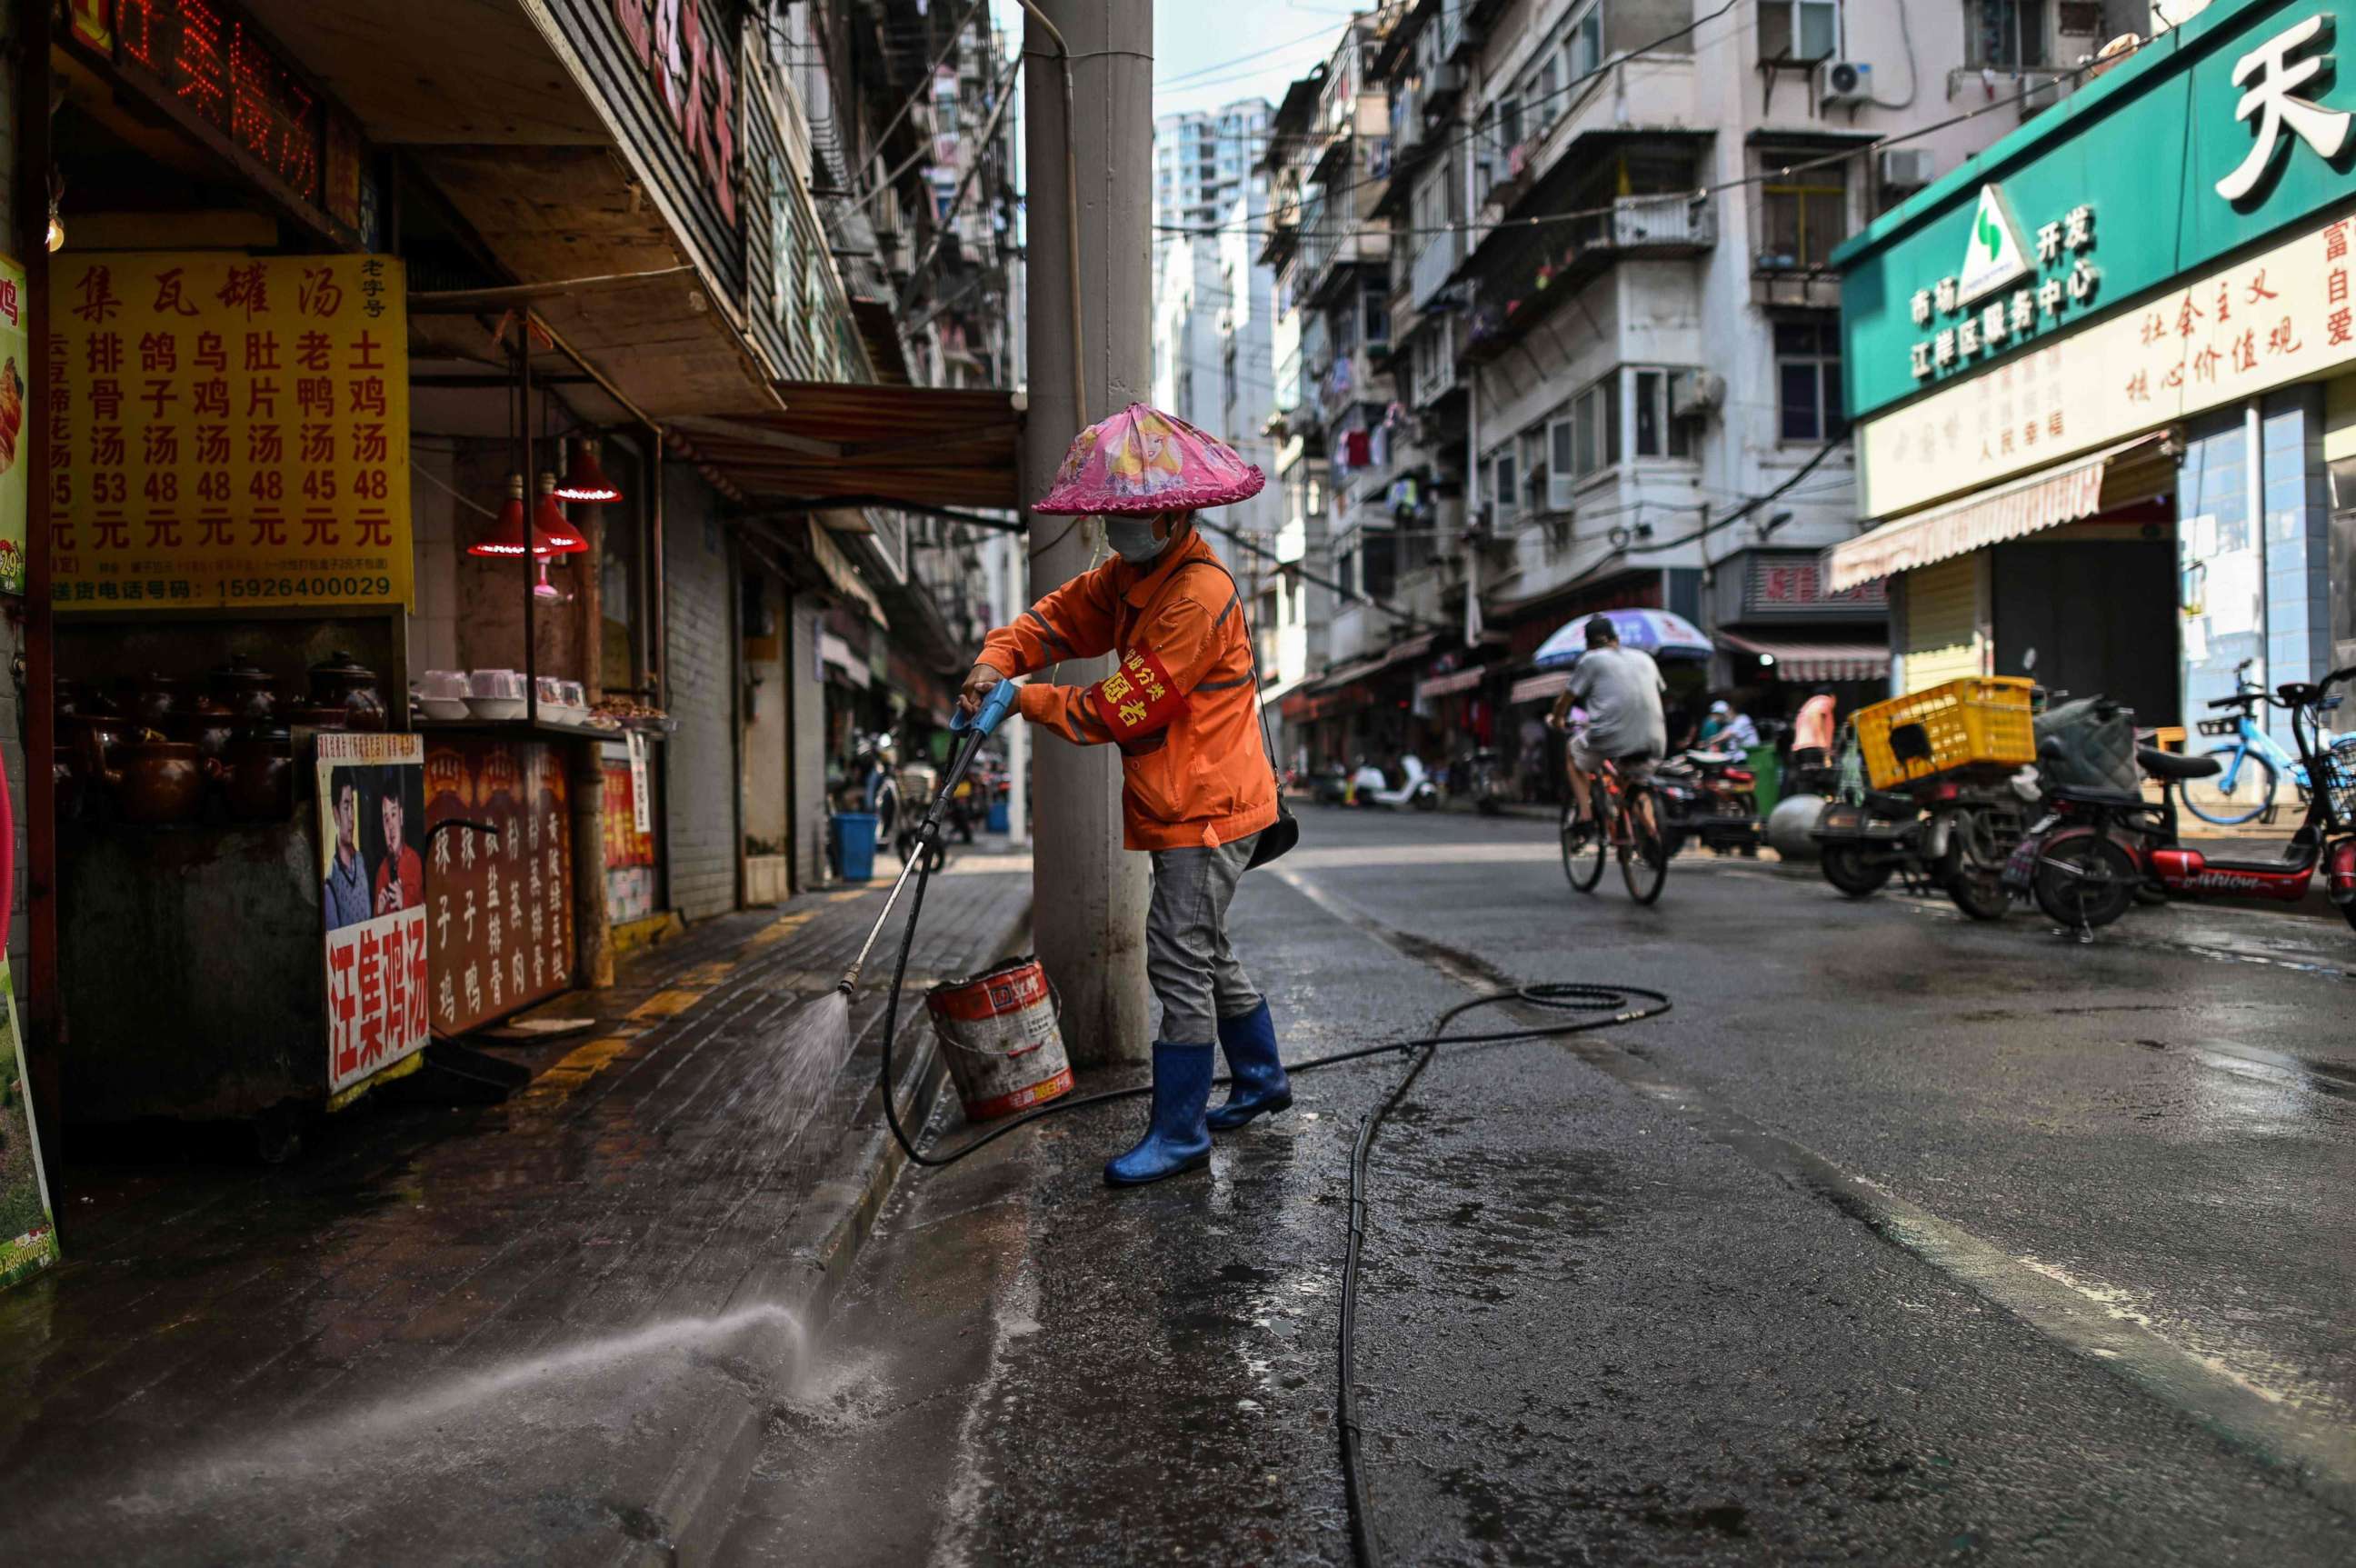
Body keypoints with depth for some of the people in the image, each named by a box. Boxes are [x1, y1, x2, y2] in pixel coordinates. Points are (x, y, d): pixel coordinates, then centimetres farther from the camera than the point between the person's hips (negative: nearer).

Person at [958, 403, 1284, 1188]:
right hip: (1182, 808, 10)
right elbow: (1058, 616, 11)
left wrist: (1028, 700, -12)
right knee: (1203, 954, 20)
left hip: (1207, 812, -10)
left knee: (1181, 961, -8)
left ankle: (1179, 1133, 1)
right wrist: (998, 661, -10)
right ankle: (1262, 1078, 36)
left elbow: (1123, 708, -23)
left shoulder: (1200, 594, -23)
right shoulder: (1130, 575, 9)